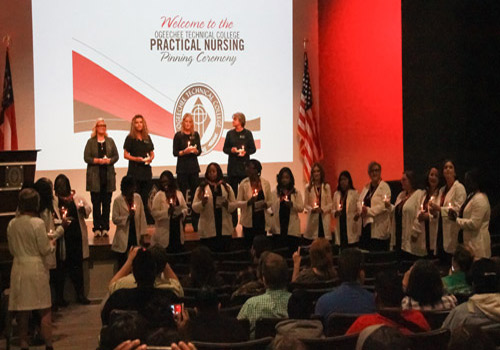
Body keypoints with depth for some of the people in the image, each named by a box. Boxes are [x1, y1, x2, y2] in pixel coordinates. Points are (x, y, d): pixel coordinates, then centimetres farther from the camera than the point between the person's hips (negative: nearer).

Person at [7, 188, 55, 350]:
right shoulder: (37, 223, -14)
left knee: (22, 312, 11)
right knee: (45, 311, 5)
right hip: (36, 268, -5)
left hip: (18, 268, 5)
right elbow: (45, 250, -10)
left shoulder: (12, 224, 2)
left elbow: (11, 250, 11)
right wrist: (51, 244, 10)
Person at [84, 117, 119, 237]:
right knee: (96, 203, -3)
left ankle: (105, 228, 7)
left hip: (108, 175, 3)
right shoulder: (91, 142, 3)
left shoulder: (110, 141, 12)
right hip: (95, 176, -2)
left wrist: (109, 160, -12)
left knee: (107, 203, 2)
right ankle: (97, 228, 1)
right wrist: (98, 160, -17)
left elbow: (116, 156, 8)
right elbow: (86, 158, -3)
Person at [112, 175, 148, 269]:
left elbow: (142, 216, 7)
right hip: (123, 238, -3)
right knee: (122, 265, 4)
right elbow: (115, 219, -6)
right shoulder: (117, 200, -4)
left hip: (135, 236, 3)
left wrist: (142, 234, 4)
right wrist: (128, 217, -19)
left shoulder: (137, 197, 5)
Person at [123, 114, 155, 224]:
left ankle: (148, 220, 11)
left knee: (145, 198, 7)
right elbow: (125, 155, -4)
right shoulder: (130, 138, -1)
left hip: (146, 170, 4)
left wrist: (150, 158, -4)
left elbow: (152, 153, 17)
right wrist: (136, 159, -18)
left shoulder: (147, 138, 12)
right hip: (134, 171, -4)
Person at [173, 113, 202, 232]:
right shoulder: (178, 135, 1)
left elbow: (199, 151, 9)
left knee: (195, 193, 0)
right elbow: (175, 152, -2)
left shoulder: (195, 135, 9)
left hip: (194, 167, 3)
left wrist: (195, 150, -12)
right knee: (182, 194, -3)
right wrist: (184, 151, -19)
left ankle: (195, 223, 4)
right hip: (182, 167, -2)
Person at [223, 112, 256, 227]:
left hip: (244, 165, -2)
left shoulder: (247, 133, 3)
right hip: (232, 165, 2)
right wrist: (231, 150, -10)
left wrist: (246, 152, -14)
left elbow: (253, 149, 4)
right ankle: (233, 220, 8)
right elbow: (225, 149, 10)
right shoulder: (230, 133, 8)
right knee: (232, 192, 2)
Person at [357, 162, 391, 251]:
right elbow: (360, 202, 12)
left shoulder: (384, 186, -4)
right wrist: (362, 210, -10)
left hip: (378, 226, -6)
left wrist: (368, 211, -14)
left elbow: (384, 205, -14)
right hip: (366, 224, 6)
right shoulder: (366, 187, 17)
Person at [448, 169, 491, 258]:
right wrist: (457, 214, 3)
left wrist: (457, 219, -15)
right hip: (470, 242, 10)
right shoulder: (472, 196, 13)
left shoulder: (479, 200, -19)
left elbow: (474, 224, -24)